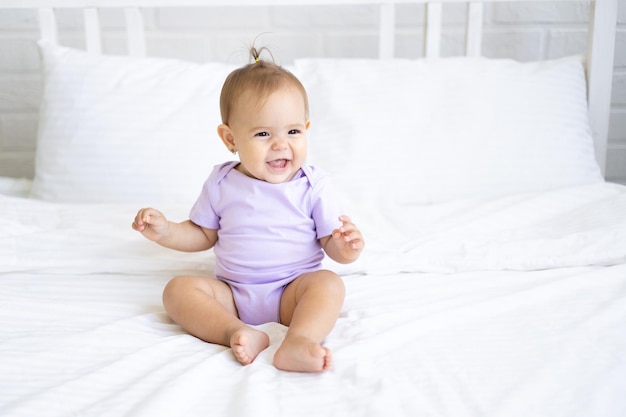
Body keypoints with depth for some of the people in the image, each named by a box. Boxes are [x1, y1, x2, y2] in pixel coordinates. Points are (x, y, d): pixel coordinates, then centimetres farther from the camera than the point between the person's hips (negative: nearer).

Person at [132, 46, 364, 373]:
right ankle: (238, 332, -38)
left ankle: (298, 341, -52)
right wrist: (165, 231, -3)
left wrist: (346, 248, -25)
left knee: (329, 283, -30)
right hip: (232, 294, 2)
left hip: (293, 293, -2)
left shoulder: (312, 185, -3)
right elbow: (202, 236, 15)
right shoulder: (221, 184, 3)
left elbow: (332, 243, -1)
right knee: (177, 289, -19)